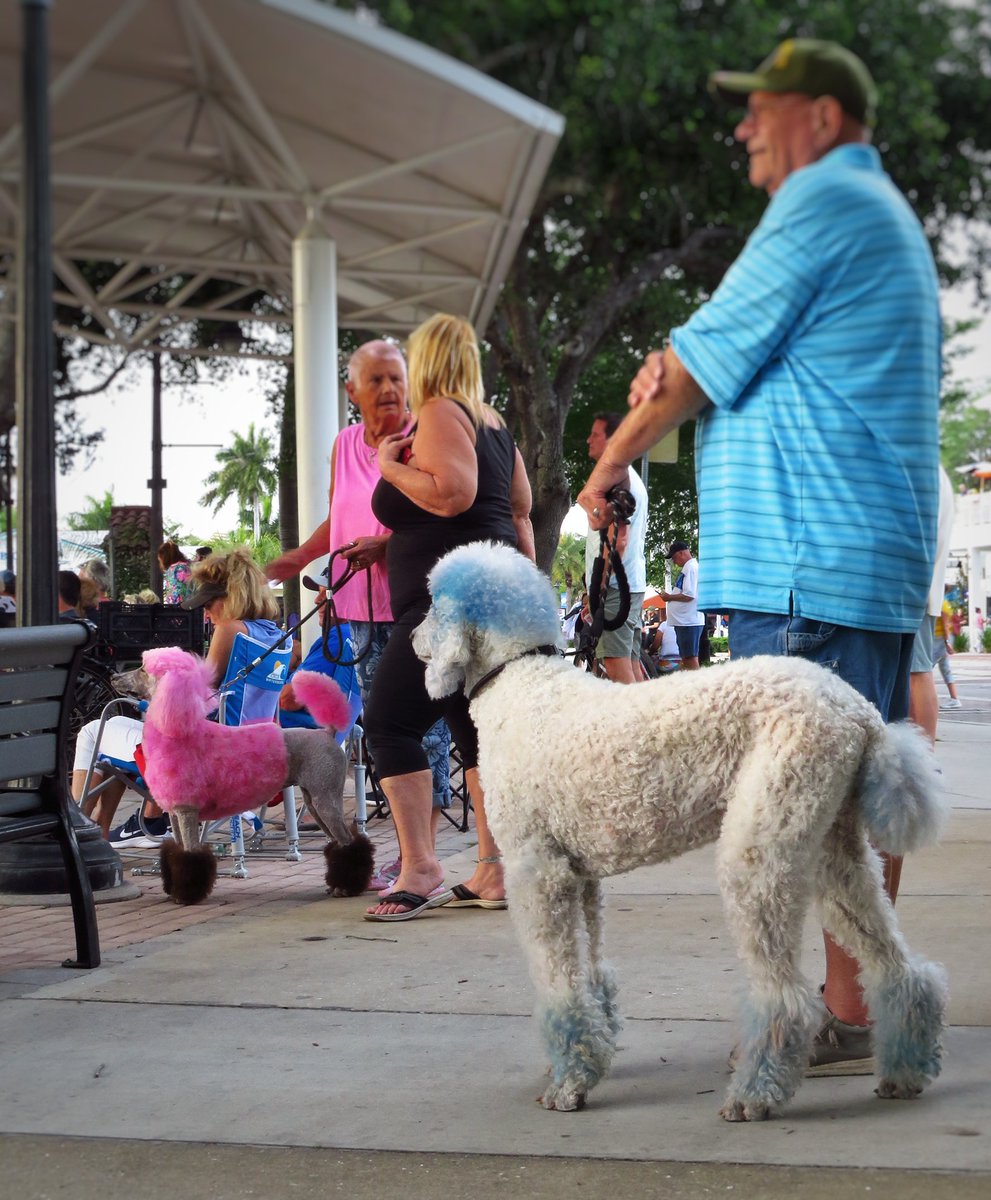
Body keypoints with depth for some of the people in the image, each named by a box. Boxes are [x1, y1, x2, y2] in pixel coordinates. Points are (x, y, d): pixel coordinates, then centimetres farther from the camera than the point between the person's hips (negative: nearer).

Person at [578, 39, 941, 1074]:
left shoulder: (820, 205, -9)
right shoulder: (884, 214, 24)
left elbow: (701, 360, -8)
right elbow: (761, 366, 22)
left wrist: (609, 465, 6)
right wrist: (671, 387, 1)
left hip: (807, 555, -10)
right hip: (876, 555, 10)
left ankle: (848, 1018, -5)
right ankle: (868, 991, 19)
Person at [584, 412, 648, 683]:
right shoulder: (632, 478, 23)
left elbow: (617, 539, -18)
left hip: (614, 587, -11)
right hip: (633, 584, 11)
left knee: (617, 666, -16)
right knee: (632, 666, 9)